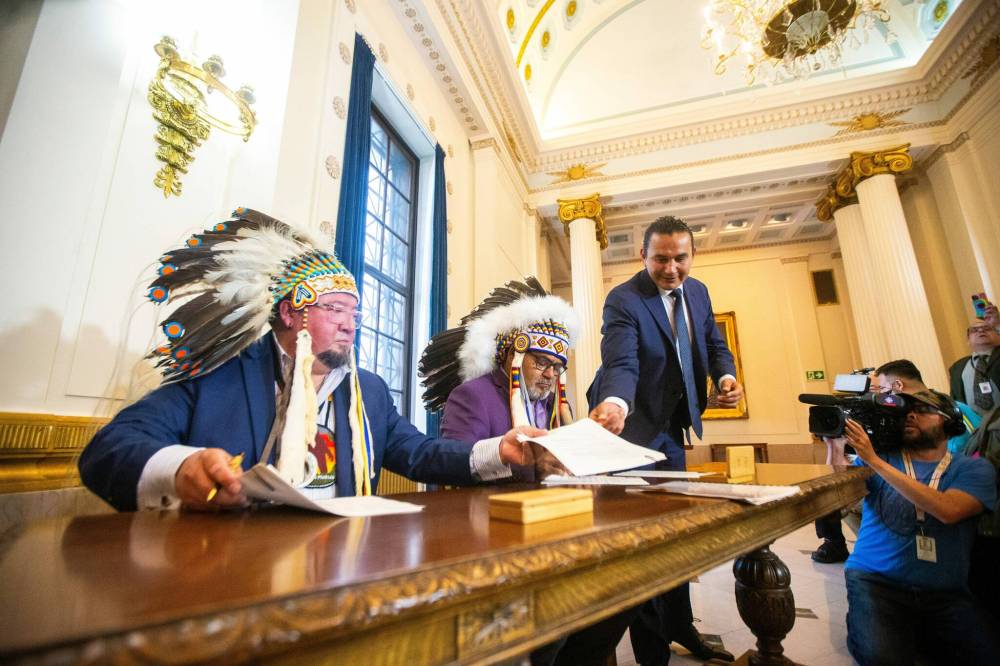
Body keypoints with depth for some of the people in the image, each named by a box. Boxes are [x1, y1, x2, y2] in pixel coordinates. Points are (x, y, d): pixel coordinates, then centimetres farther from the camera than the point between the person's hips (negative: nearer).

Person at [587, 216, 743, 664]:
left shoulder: (698, 292, 3)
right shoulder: (624, 300, -20)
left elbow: (714, 345, 11)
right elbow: (622, 363, -32)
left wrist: (726, 376, -11)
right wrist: (615, 402, -53)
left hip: (672, 423, 7)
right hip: (632, 423, -7)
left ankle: (680, 627, 38)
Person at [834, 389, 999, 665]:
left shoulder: (974, 468, 5)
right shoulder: (880, 455, 7)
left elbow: (947, 510, -16)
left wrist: (875, 461, -21)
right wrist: (837, 451, -23)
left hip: (944, 592, 2)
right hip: (875, 580, -1)